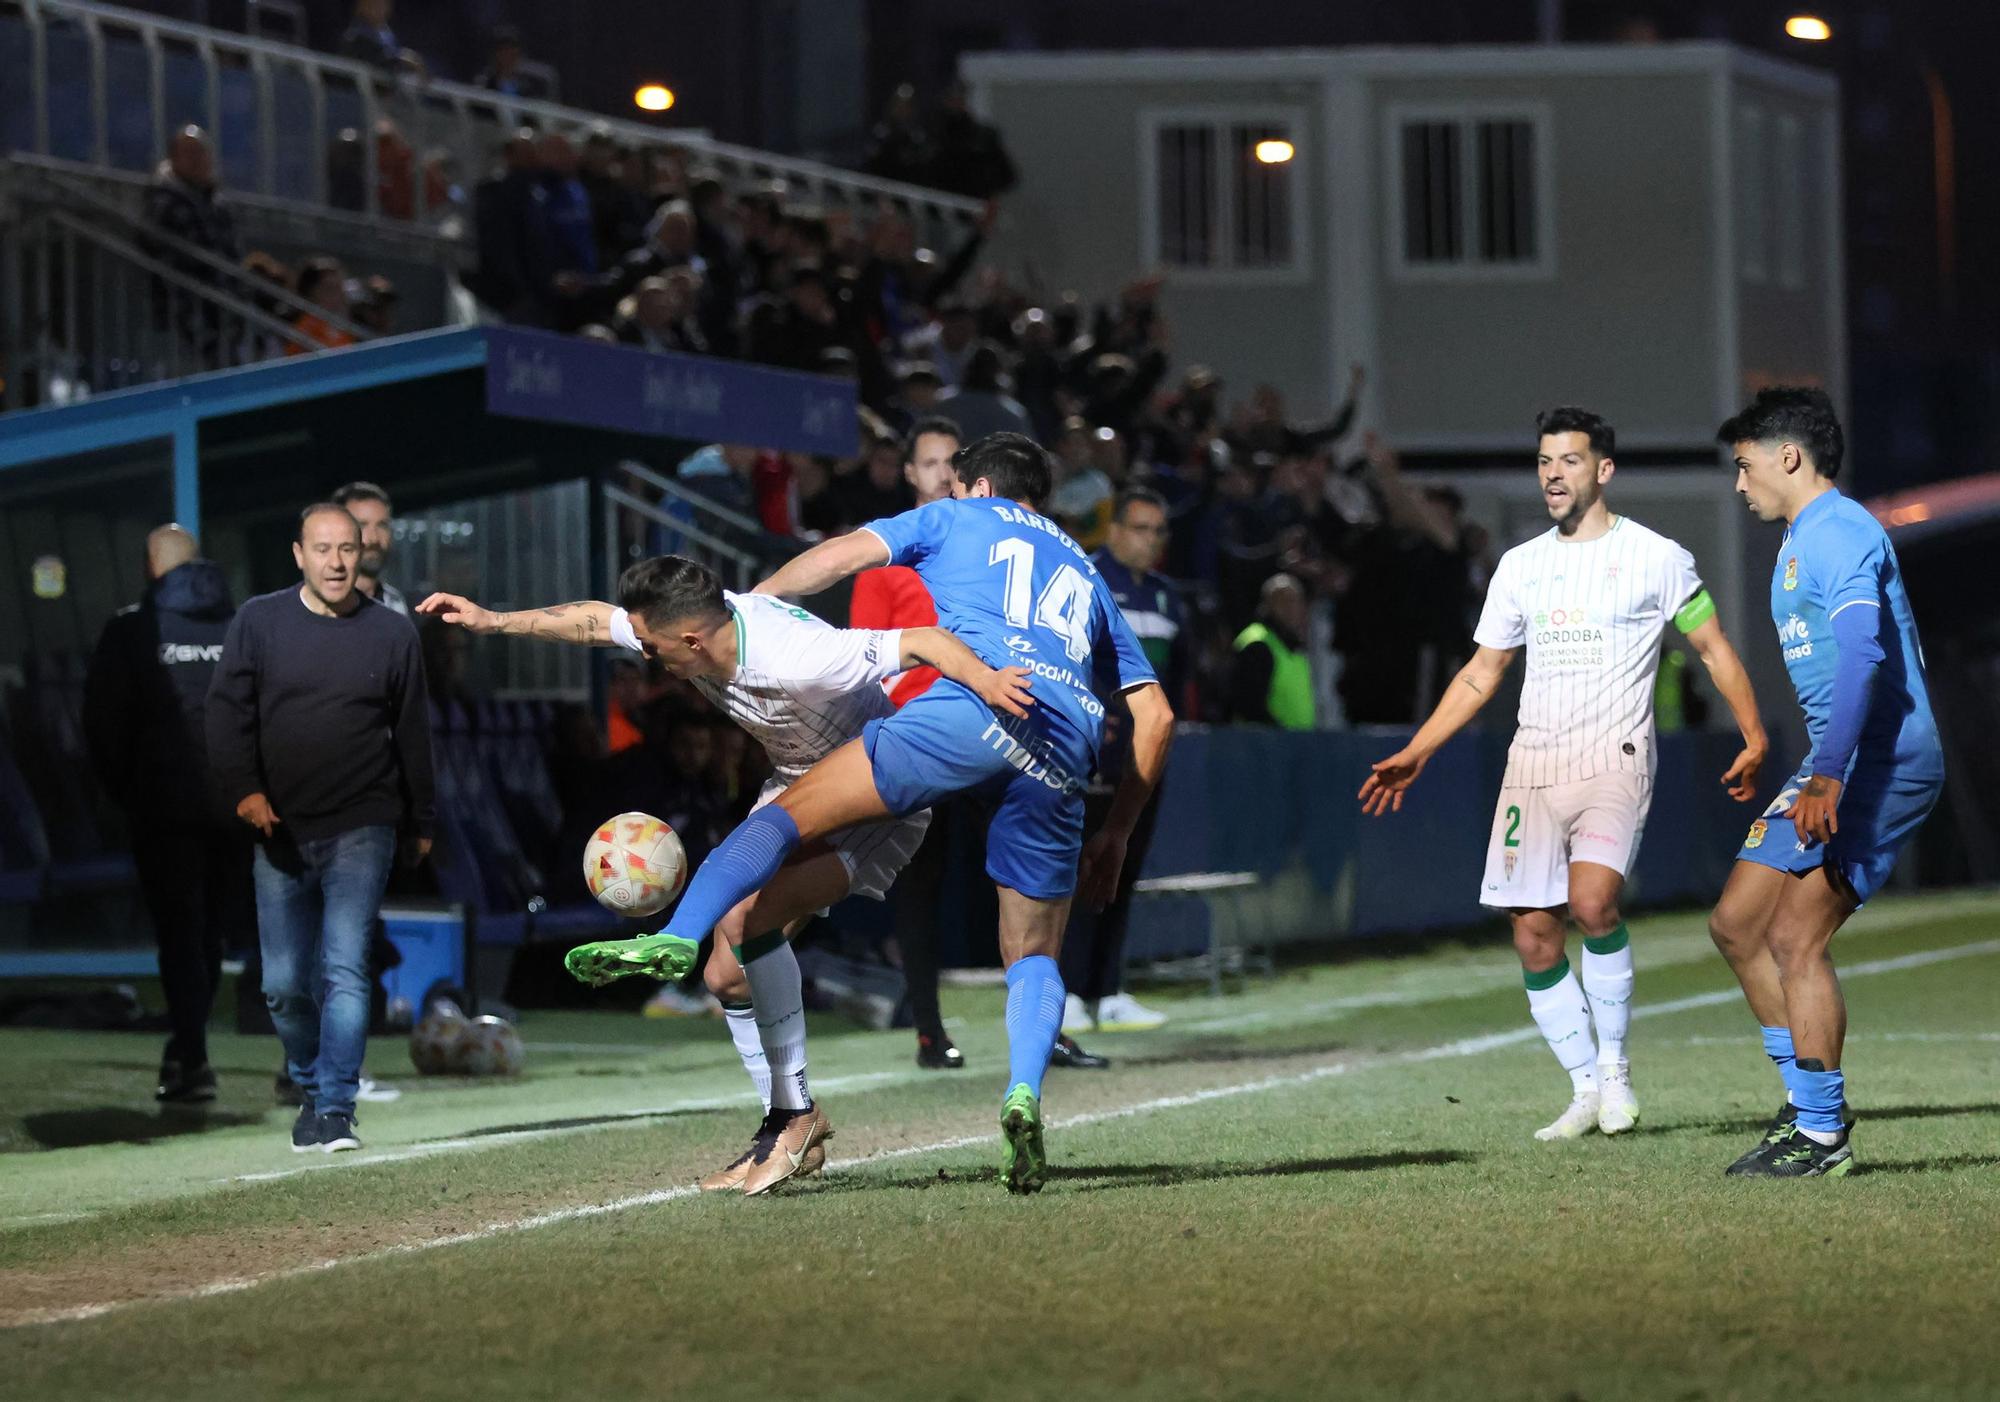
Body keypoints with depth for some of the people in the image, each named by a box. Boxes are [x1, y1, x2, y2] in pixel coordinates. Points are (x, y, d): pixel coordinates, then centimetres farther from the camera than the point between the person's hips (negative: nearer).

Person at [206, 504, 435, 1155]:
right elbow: (228, 712, -1)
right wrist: (243, 789, -16)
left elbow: (413, 734, 12)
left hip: (361, 832, -1)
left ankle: (337, 1110, -13)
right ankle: (310, 1089, 26)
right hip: (281, 832, 1)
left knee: (345, 971, -13)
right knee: (284, 984, 4)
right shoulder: (258, 623, 3)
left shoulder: (392, 632, 4)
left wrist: (420, 823, 16)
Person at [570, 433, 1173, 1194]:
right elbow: (1155, 714, 31)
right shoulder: (1085, 572, 38)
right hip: (1063, 753, 4)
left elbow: (844, 554, 12)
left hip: (973, 702, -4)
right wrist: (1116, 836, 33)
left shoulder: (956, 518, 27)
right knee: (1033, 952, 13)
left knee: (789, 811, -5)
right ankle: (1023, 1095, -14)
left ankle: (676, 937, -27)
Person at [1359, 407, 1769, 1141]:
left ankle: (1615, 1065, -9)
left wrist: (1754, 737, -4)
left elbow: (1714, 648, 5)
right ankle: (1586, 1089, 11)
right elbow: (1480, 673, 19)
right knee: (1533, 932, -2)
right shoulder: (1520, 565, 13)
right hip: (1532, 763, 5)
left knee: (1592, 899, -26)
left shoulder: (1655, 557, 0)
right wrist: (1414, 755, 13)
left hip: (1614, 758, -5)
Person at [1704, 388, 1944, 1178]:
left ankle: (1822, 1137, -8)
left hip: (1881, 759, -11)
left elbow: (1861, 654, -25)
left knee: (1794, 938, -13)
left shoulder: (1838, 534, -12)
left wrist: (1827, 776, -33)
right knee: (1736, 926, 11)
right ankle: (1811, 1102, 16)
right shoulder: (1803, 541, 21)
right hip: (1838, 764, 11)